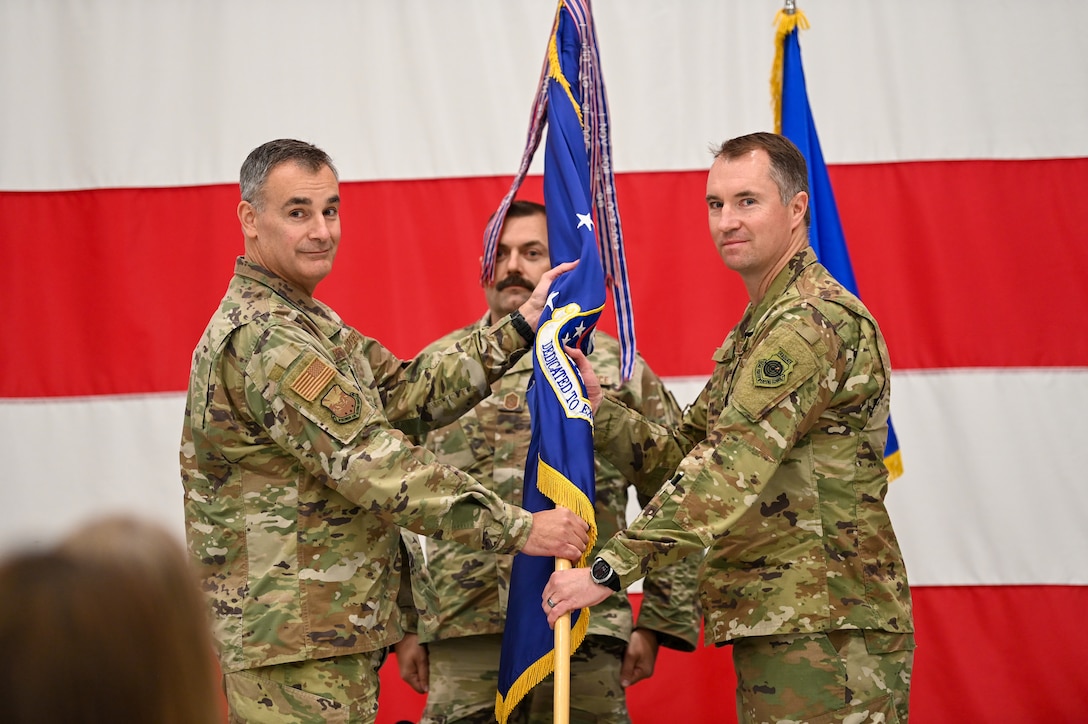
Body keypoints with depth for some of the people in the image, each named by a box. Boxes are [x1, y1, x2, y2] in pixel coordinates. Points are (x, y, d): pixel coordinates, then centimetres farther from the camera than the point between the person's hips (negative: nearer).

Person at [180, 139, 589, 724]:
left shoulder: (308, 322, 18)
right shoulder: (264, 339, -18)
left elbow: (404, 393, 10)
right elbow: (372, 465, -23)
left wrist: (521, 326, 3)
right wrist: (519, 528, -21)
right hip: (294, 643, -11)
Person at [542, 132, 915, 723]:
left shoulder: (817, 320, -14)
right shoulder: (754, 331, 22)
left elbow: (730, 472, -23)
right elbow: (680, 458, 18)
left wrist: (609, 569, -24)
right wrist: (596, 407, 1)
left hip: (827, 632, -10)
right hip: (775, 625, 10)